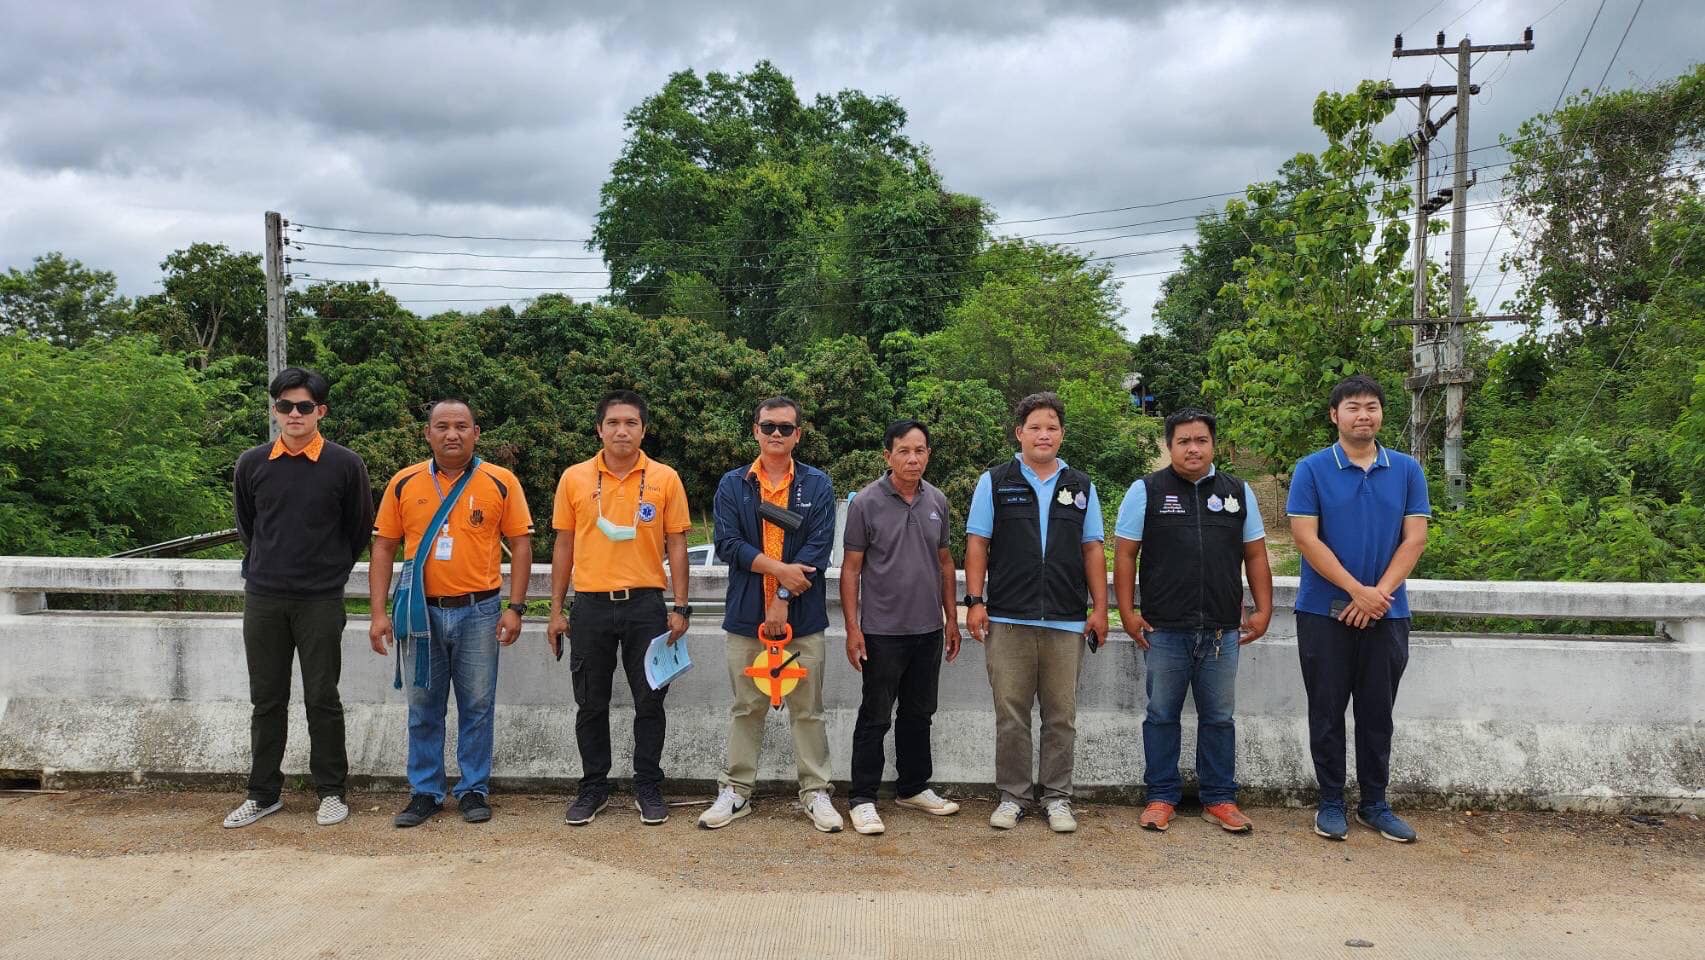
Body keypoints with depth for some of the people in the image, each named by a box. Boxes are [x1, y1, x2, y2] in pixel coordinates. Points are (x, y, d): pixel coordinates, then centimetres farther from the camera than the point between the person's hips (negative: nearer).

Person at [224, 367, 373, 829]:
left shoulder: (345, 465, -5)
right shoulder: (252, 463, 3)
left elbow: (359, 528, 7)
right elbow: (245, 525, 18)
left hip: (321, 601, -2)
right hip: (263, 599, 3)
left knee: (322, 698, 4)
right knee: (266, 700, 10)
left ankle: (331, 792, 15)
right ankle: (263, 793, 21)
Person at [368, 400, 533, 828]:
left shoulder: (501, 482, -2)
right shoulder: (404, 483, 3)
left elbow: (520, 545, 0)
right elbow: (383, 548, 6)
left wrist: (515, 607, -7)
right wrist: (379, 613, 0)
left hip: (479, 612, -1)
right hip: (421, 612, 2)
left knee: (477, 707, 7)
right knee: (423, 708, 10)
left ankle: (474, 789, 21)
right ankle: (425, 792, 23)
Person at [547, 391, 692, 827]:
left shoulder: (665, 479, 0)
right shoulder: (574, 478, 4)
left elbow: (676, 545, 3)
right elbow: (564, 545, 8)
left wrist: (680, 607, -2)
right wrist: (556, 610, 6)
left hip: (645, 604, -1)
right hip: (590, 605, 1)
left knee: (649, 700, 5)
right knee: (590, 704, 9)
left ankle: (649, 788, 20)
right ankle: (594, 787, 24)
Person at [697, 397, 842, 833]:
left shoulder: (818, 485, 3)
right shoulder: (733, 484, 6)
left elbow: (817, 549, -6)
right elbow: (728, 543, -5)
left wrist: (784, 599, -13)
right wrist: (779, 569, -15)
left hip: (802, 615, -1)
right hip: (746, 614, 1)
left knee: (807, 709, 6)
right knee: (746, 708, 10)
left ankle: (816, 792, 15)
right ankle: (736, 791, 20)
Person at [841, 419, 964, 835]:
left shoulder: (937, 502, 6)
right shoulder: (866, 502, -8)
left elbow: (945, 562, 14)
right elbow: (851, 568, -7)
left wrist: (951, 618, 11)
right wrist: (853, 627, -11)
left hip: (928, 629, 5)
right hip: (882, 630, -5)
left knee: (919, 714, 16)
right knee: (875, 718, 2)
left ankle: (914, 788, 30)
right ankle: (862, 799, 12)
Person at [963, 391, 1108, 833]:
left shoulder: (1081, 486, 11)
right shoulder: (994, 482, 4)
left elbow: (1092, 549, 11)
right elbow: (977, 545, 3)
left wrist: (1100, 609, 5)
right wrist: (974, 602, -5)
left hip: (1067, 622, 2)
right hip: (1008, 619, -1)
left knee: (1061, 716, 7)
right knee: (1010, 714, 5)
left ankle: (1056, 797, 18)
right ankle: (1012, 795, 16)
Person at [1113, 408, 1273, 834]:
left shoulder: (1238, 492, 10)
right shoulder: (1146, 491, 1)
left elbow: (1255, 555, 13)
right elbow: (1125, 555, 0)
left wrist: (1263, 611, 6)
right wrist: (1128, 613, -5)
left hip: (1222, 631, 2)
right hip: (1164, 629, -2)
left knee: (1219, 718, 10)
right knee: (1162, 716, 7)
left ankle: (1219, 799, 21)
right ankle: (1161, 797, 18)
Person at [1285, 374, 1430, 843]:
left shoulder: (1407, 471, 5)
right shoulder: (1312, 469, -3)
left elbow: (1414, 539, 0)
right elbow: (1306, 538, -9)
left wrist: (1379, 594, -12)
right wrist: (1357, 590, -14)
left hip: (1387, 613, 2)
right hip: (1324, 611, -2)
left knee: (1377, 714, 10)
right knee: (1327, 712, 5)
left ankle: (1375, 804, 22)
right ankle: (1331, 803, 16)